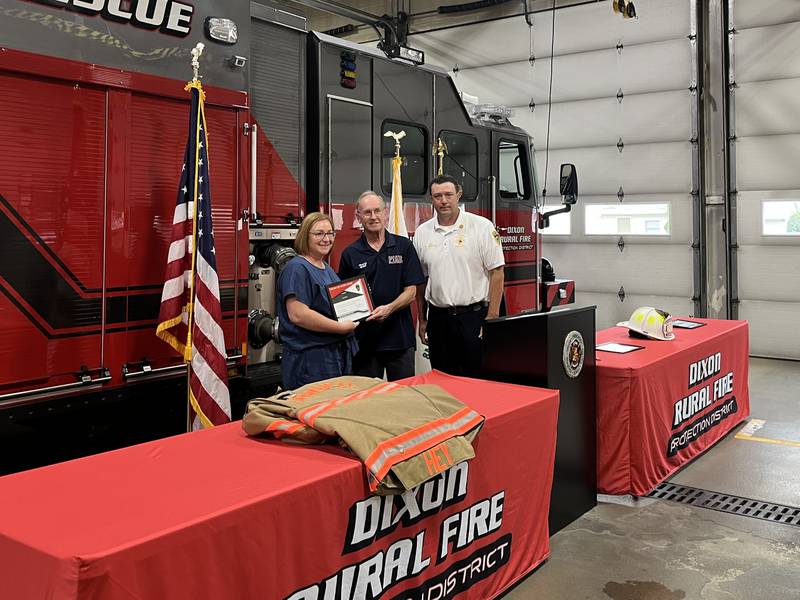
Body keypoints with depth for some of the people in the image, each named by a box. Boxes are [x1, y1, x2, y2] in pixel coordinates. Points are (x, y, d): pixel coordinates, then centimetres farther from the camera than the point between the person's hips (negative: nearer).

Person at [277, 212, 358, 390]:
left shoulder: (327, 269, 17)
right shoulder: (297, 269, -13)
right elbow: (297, 315, -24)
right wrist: (340, 327, -21)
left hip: (339, 354, 9)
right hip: (310, 360, -9)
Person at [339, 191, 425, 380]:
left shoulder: (404, 246, 3)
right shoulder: (350, 254, 4)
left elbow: (411, 291, -1)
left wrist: (389, 308, -18)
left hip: (400, 337, 0)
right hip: (364, 339, 0)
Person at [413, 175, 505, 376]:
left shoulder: (482, 227, -4)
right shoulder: (422, 232, 7)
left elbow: (496, 272, -6)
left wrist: (492, 317, -11)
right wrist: (422, 320, 11)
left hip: (474, 316, -3)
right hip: (438, 319, 4)